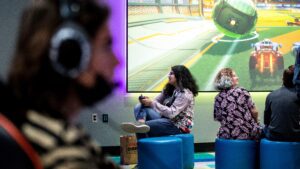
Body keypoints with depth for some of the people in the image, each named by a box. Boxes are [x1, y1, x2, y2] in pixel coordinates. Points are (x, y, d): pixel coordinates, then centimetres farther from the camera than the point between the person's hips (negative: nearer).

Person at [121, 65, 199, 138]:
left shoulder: (185, 94, -15)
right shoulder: (168, 89, 12)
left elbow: (171, 113, -24)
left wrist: (152, 103, -23)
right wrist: (147, 100, -15)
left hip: (179, 127, -8)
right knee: (140, 107, -15)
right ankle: (140, 125, -41)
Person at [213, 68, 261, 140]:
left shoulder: (218, 98, 1)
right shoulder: (242, 91, -8)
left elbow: (218, 118, 7)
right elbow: (254, 112, -6)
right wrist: (256, 122, 14)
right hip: (247, 134, -4)